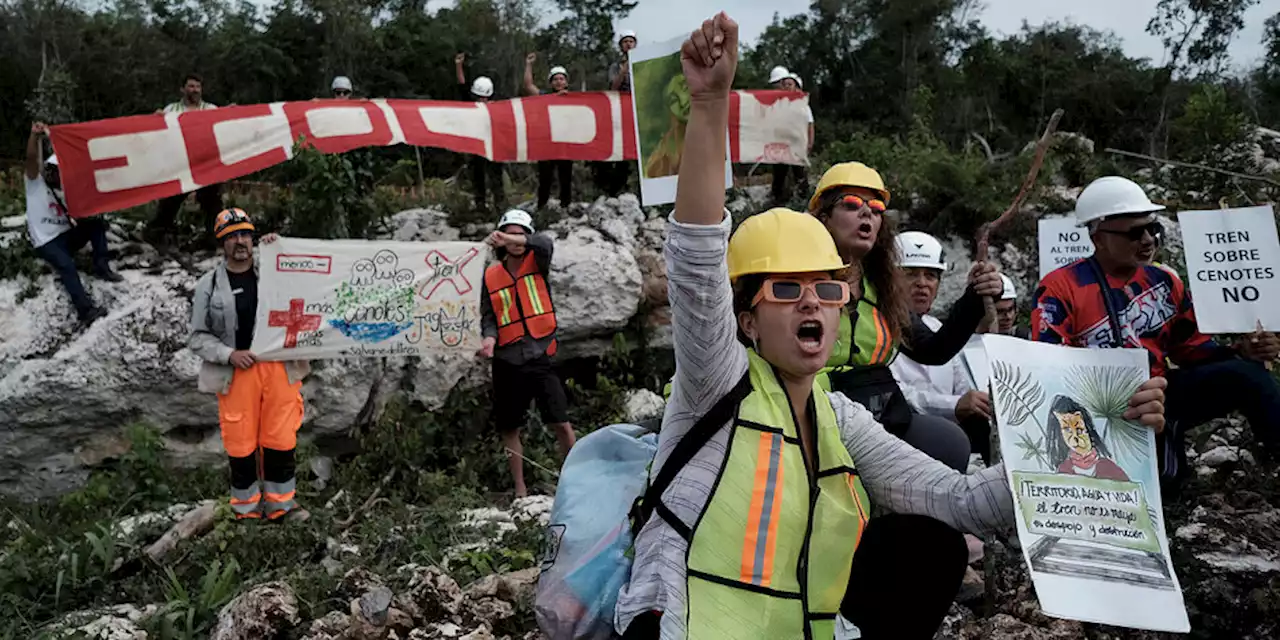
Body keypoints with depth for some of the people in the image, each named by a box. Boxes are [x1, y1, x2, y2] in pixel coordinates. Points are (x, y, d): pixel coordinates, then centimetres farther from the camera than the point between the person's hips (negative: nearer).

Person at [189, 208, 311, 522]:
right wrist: (229, 355, -13)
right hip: (236, 373, -1)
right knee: (241, 443, 6)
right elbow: (198, 337, 3)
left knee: (281, 439, 8)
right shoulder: (208, 285, 2)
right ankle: (247, 506, 23)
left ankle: (281, 502, 22)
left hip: (279, 367, 1)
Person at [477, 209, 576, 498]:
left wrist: (512, 241, -36)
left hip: (540, 356, -2)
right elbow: (489, 316, 6)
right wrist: (490, 338, -15)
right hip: (507, 361, 2)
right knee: (509, 429, 9)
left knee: (561, 424, -7)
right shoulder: (491, 275, 8)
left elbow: (544, 243, -20)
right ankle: (520, 490, 21)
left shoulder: (536, 264, 3)